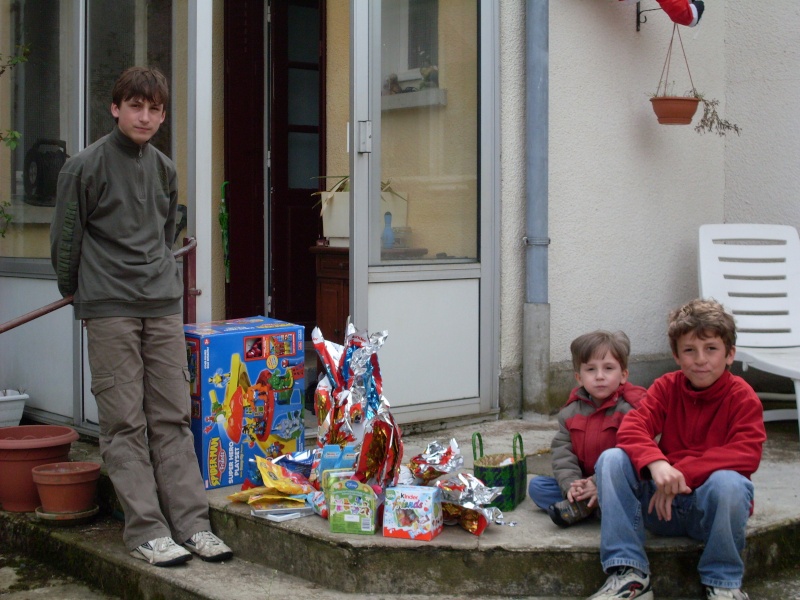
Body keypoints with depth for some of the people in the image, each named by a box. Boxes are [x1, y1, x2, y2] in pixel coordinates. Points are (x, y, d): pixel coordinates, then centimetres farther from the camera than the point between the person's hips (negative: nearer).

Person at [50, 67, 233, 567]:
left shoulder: (165, 169, 13)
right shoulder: (87, 166, -3)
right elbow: (66, 238, 4)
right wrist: (77, 291, 11)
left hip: (163, 306, 5)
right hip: (109, 310, -5)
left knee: (173, 418, 5)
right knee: (124, 423, -3)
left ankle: (191, 522, 8)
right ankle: (147, 530, 0)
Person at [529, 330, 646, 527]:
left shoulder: (630, 408, -11)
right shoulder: (570, 412, 7)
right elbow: (562, 452, 0)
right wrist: (571, 485, -18)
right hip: (582, 484, 6)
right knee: (536, 485, -7)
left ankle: (579, 507, -28)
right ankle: (587, 507, -23)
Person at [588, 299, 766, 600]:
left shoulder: (743, 397, -7)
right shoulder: (666, 387, 2)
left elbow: (746, 454, -22)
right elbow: (631, 427, -14)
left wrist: (682, 473, -31)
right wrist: (656, 463, -36)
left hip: (710, 504, -3)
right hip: (663, 502, 3)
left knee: (728, 481, -36)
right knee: (612, 459, -19)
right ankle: (629, 572, -19)